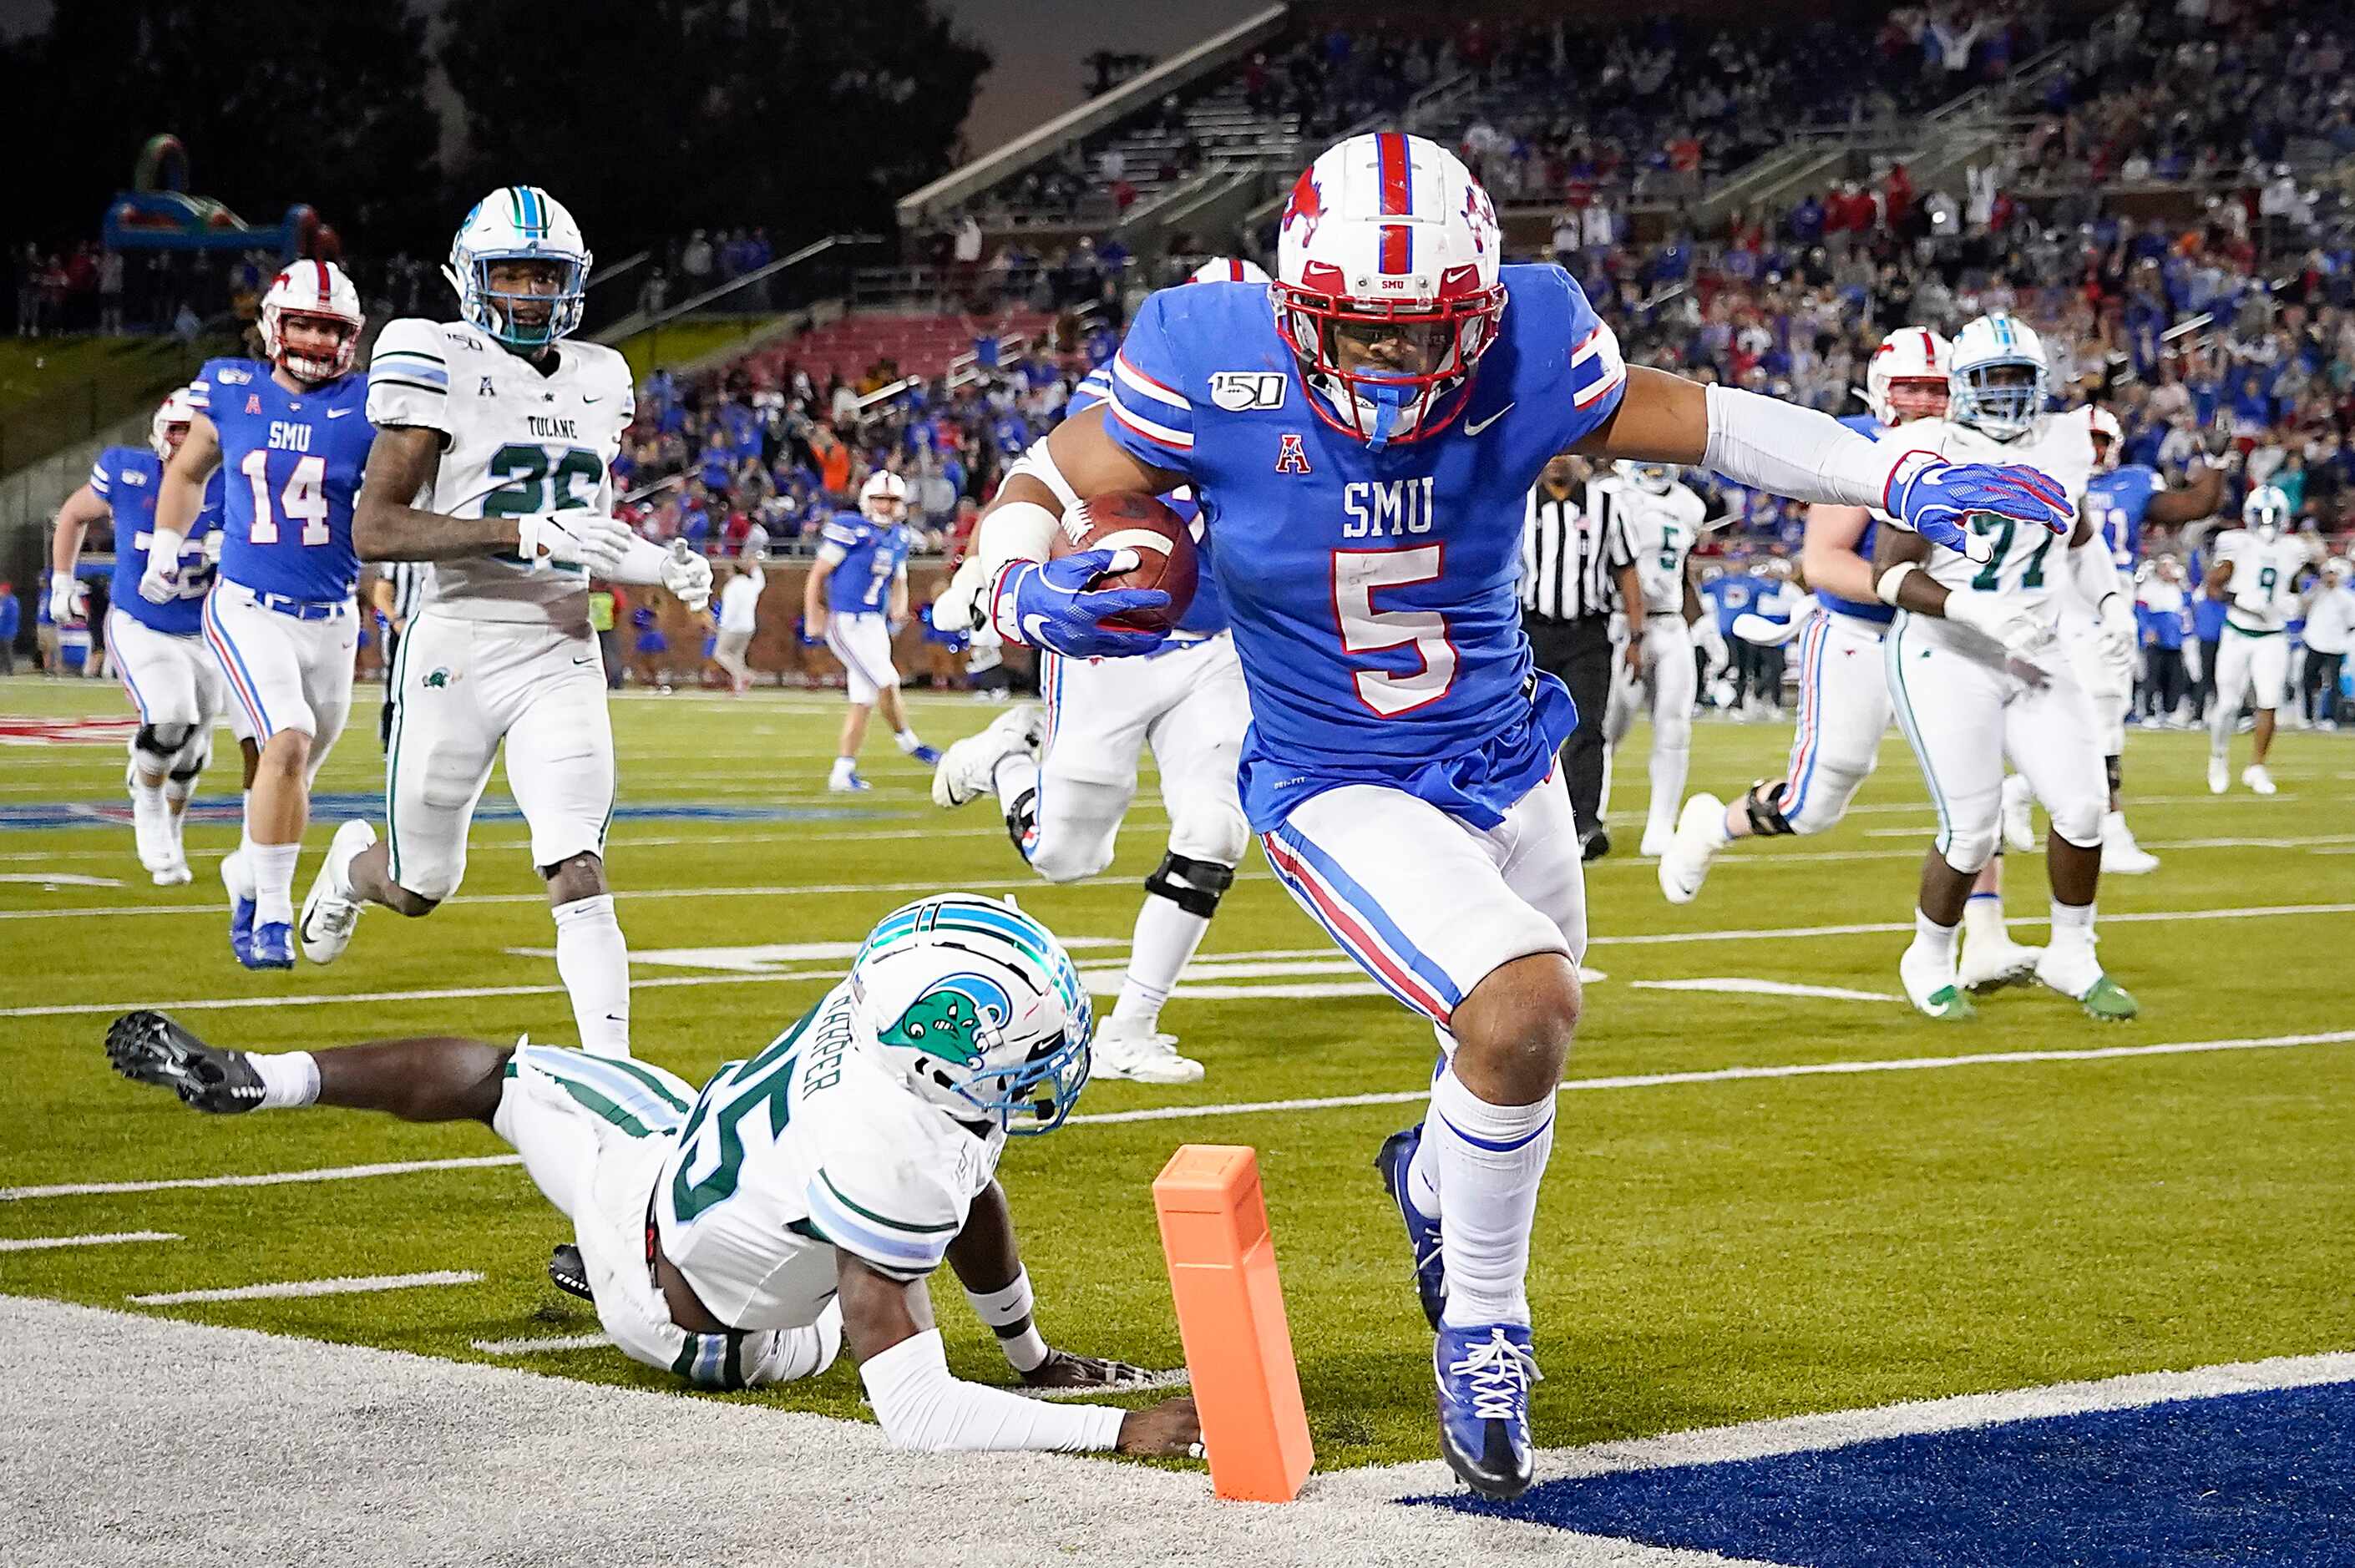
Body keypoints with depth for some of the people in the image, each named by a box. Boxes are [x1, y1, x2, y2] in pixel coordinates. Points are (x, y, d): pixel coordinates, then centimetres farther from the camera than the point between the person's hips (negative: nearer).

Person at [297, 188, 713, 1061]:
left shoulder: (598, 381, 11)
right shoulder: (439, 366, -9)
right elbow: (376, 530, -16)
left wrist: (659, 566, 5)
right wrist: (527, 533, -24)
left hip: (562, 655, 4)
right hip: (458, 649, -3)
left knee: (579, 874, -12)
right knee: (419, 889, 12)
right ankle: (356, 862, 47)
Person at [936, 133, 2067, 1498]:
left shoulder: (1524, 351, -17)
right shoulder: (1210, 366, -23)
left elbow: (1702, 421, -4)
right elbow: (1040, 489, -13)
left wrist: (1904, 479, -16)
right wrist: (1027, 592, -36)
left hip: (1506, 761, 5)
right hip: (1341, 795, -5)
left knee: (1516, 1062, 22)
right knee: (1525, 1003, -27)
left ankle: (1435, 1178, 62)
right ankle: (1483, 1334, -2)